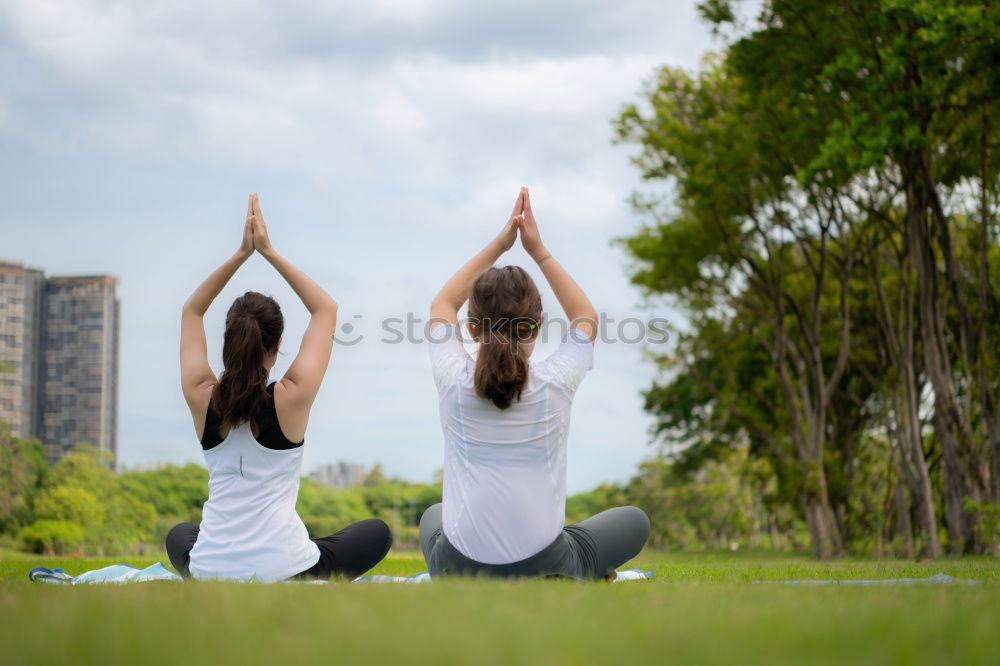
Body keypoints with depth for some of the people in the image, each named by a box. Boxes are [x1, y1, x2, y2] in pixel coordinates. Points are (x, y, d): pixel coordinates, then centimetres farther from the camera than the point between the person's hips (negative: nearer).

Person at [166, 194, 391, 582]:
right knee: (377, 532, 25)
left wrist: (242, 253, 6)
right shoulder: (291, 398, -10)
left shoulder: (202, 398, -4)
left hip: (209, 573, 3)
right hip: (284, 571, -3)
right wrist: (269, 252, 2)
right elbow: (326, 309, 3)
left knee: (179, 535, 41)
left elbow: (192, 310, 13)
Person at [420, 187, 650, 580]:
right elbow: (586, 319, 14)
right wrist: (539, 251, 14)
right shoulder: (555, 383, -9)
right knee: (633, 521, 28)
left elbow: (442, 305, 15)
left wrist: (499, 244, 14)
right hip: (543, 566, 0)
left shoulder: (455, 381, -7)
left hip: (460, 567, 1)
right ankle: (583, 578, 13)